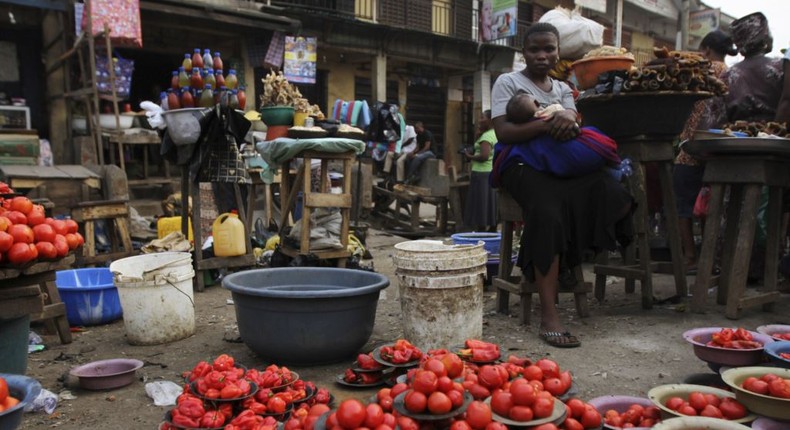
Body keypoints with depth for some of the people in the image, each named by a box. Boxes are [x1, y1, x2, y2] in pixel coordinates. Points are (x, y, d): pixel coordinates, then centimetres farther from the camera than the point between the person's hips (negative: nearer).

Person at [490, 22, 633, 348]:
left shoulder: (563, 89, 23)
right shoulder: (508, 82, 8)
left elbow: (572, 123, 3)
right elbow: (503, 132, -8)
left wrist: (569, 122, -23)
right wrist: (547, 124, -21)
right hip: (522, 163, -5)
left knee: (612, 194, -24)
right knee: (548, 212, -35)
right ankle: (549, 316, -35)